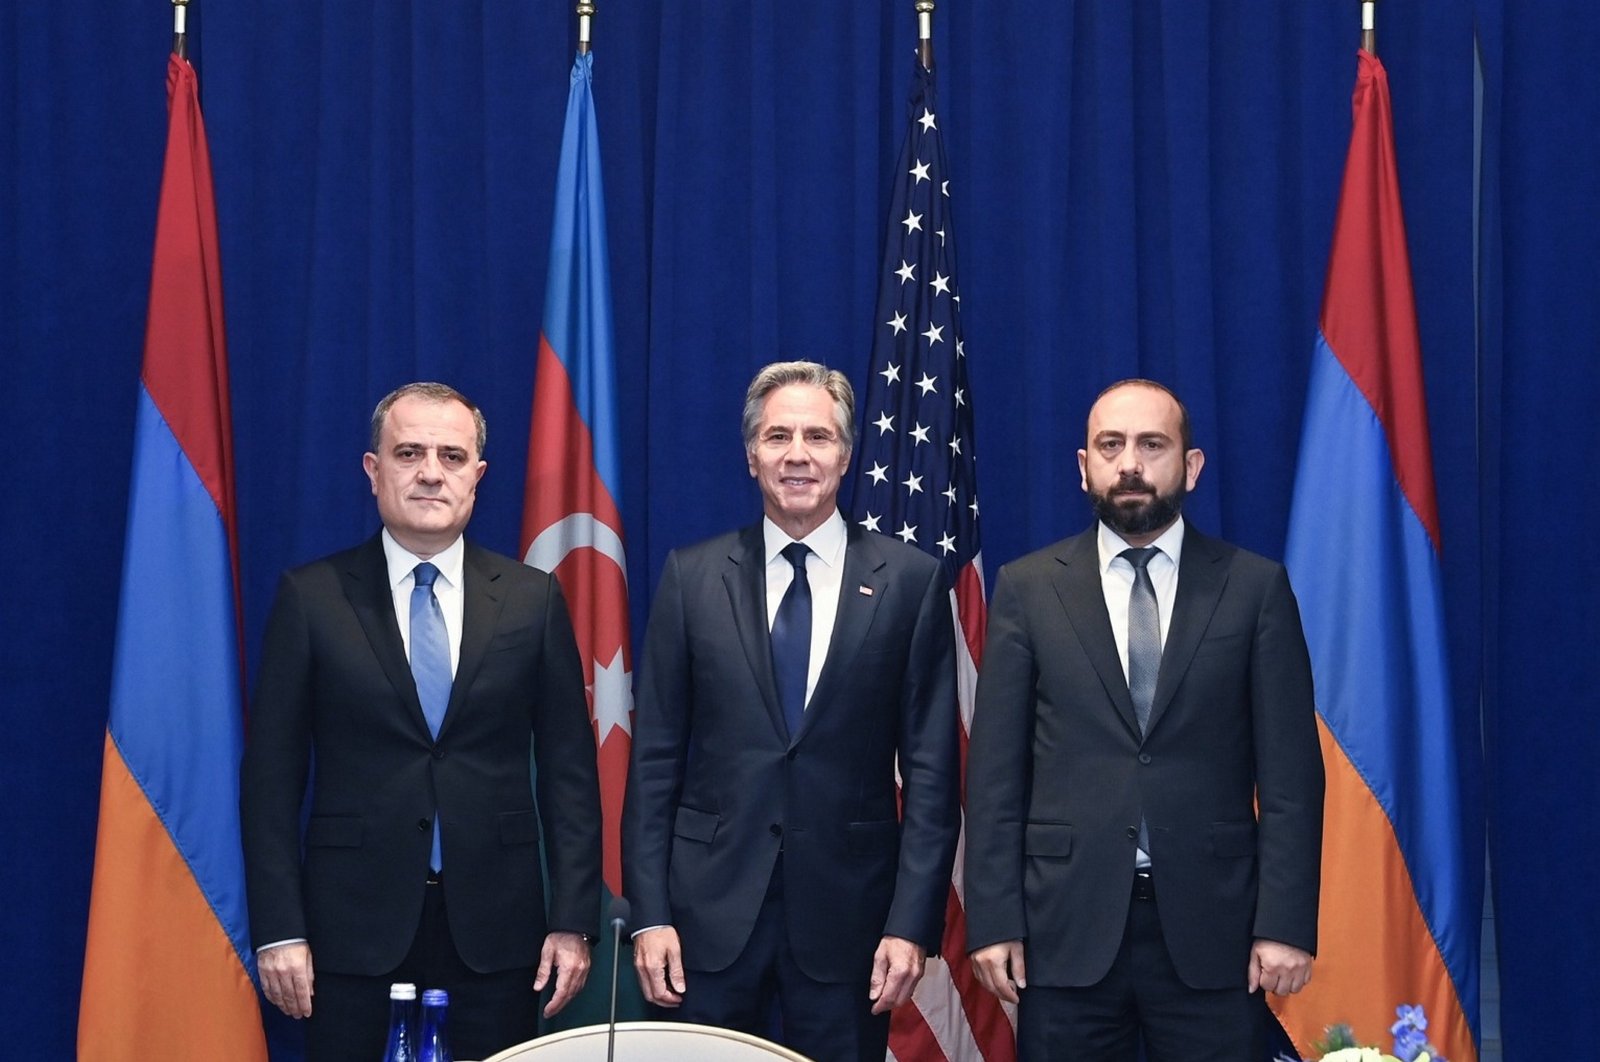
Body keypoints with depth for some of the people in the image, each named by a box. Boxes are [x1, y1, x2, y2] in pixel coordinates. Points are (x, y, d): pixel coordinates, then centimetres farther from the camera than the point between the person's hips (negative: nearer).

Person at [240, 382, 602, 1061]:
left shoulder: (532, 599, 5)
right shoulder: (311, 598, 1)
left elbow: (569, 768, 5)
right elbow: (272, 772, 1)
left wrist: (573, 921, -1)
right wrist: (278, 929, -5)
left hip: (496, 926, 1)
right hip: (353, 927, -1)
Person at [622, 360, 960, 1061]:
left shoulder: (910, 580, 1)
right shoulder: (692, 576, 4)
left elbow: (931, 768, 0)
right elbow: (655, 756, 4)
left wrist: (912, 923, -7)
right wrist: (649, 912, -3)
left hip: (848, 912, -1)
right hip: (711, 906, 1)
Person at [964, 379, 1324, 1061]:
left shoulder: (1256, 588, 4)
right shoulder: (1027, 588, 5)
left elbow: (1290, 768, 1)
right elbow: (995, 766, 3)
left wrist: (1287, 923, -6)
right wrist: (993, 920, -3)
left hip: (1212, 927, 0)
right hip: (1067, 927, 1)